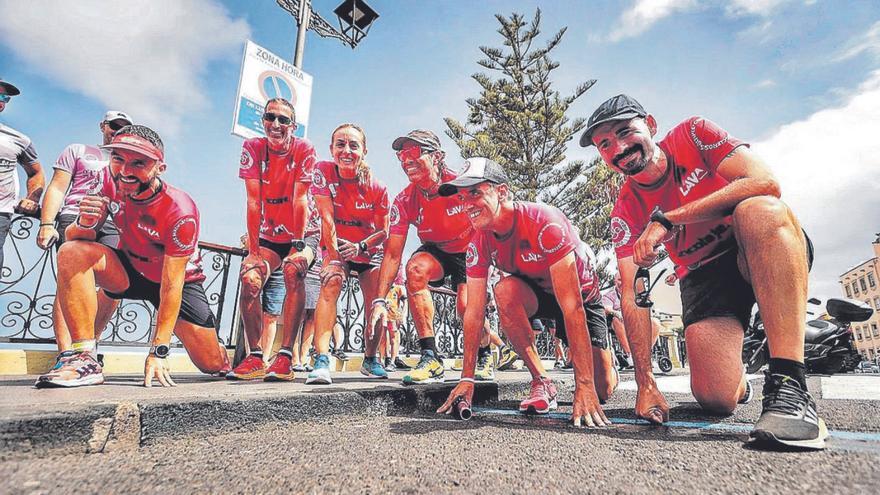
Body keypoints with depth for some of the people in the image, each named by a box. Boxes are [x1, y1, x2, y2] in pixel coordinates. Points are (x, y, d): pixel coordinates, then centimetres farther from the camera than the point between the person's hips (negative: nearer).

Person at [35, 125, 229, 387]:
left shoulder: (179, 211, -30)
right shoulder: (112, 183, -15)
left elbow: (171, 286, -28)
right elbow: (72, 237, -8)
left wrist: (158, 351, -27)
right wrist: (85, 222, -34)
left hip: (179, 280, -4)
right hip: (130, 270, 4)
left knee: (214, 365, -9)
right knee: (72, 251, -26)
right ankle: (85, 359, -24)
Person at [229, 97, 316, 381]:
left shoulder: (304, 150, -10)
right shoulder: (252, 148, -4)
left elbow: (299, 200, -17)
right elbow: (254, 202, -12)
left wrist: (298, 243, -23)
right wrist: (253, 248, -17)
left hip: (301, 236, -3)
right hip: (268, 237, 3)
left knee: (293, 269, -32)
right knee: (250, 279, -22)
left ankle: (285, 358, -27)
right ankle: (255, 358, -9)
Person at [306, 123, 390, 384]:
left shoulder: (377, 188, -18)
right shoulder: (323, 171, -17)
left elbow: (384, 231, -10)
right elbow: (327, 218, -21)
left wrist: (361, 247, -26)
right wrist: (334, 254, -26)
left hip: (369, 250, 1)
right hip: (336, 246, -1)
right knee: (331, 283, -29)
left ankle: (370, 360, 16)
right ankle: (321, 361, -30)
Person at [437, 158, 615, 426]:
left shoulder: (545, 222, -35)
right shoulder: (479, 244, -18)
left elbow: (572, 307, -37)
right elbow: (474, 312, -15)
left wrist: (585, 385, -38)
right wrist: (467, 378, -17)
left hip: (583, 295, -3)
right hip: (537, 292, 3)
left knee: (600, 390, -8)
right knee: (505, 290, -32)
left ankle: (599, 349, 29)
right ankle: (541, 382, -15)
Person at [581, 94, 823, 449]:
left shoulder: (695, 134, -10)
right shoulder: (625, 213, -8)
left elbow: (765, 183, -26)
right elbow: (633, 298, -12)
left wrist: (667, 220, -30)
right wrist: (646, 385, -17)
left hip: (766, 254, -1)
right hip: (703, 275, 2)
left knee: (760, 209, -36)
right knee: (716, 398, -19)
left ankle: (789, 386, -36)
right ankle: (739, 383, 23)